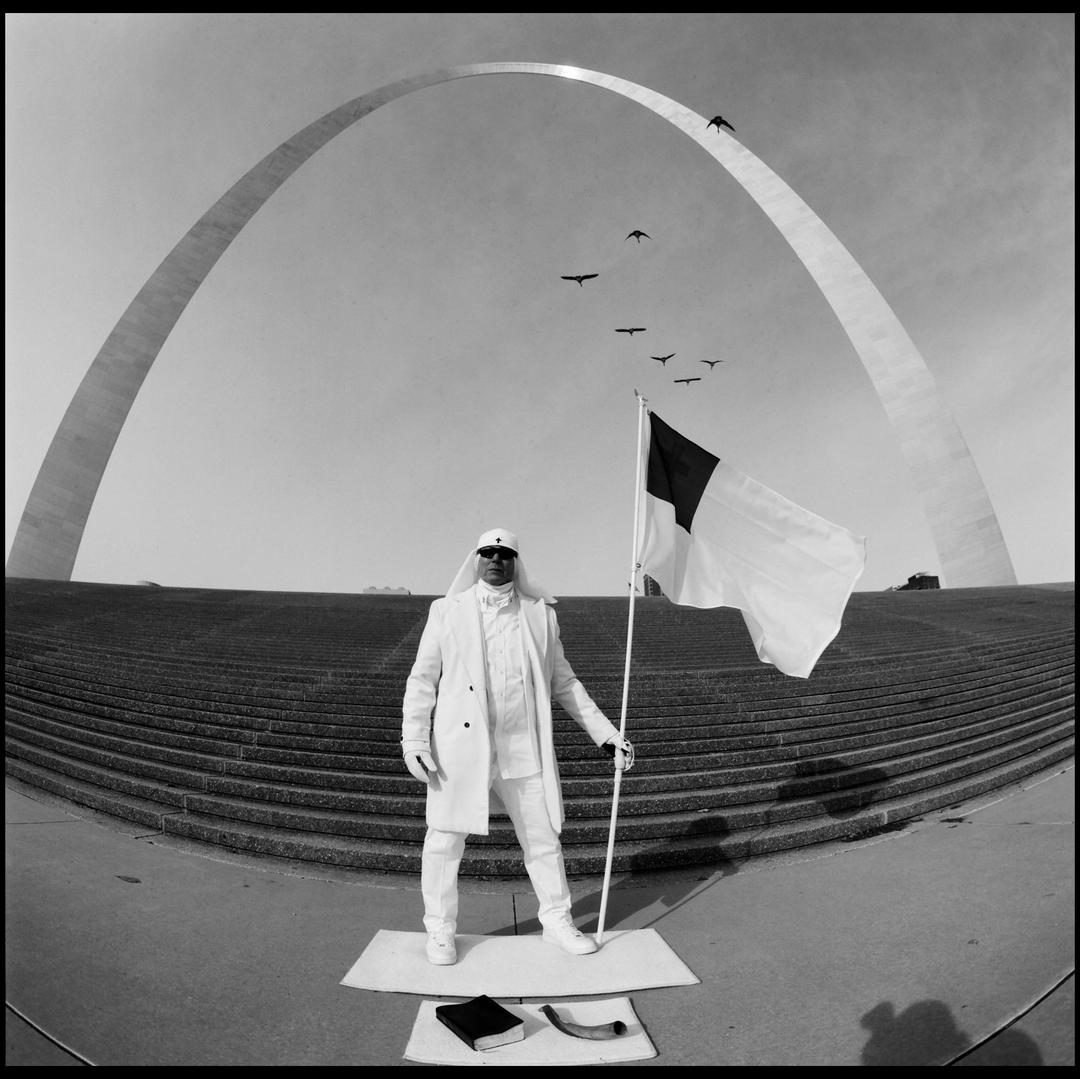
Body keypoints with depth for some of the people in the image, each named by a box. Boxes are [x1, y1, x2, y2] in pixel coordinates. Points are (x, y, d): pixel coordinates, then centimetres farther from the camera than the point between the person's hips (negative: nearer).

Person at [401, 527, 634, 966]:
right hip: (461, 748, -1)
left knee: (543, 839, 13)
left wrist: (606, 734, 9)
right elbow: (422, 679, 4)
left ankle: (557, 922, 35)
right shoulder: (447, 611, 2)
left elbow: (563, 681, 12)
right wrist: (413, 738, -7)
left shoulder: (540, 614, 6)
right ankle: (440, 931, 30)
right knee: (445, 841, 7)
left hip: (524, 749, 2)